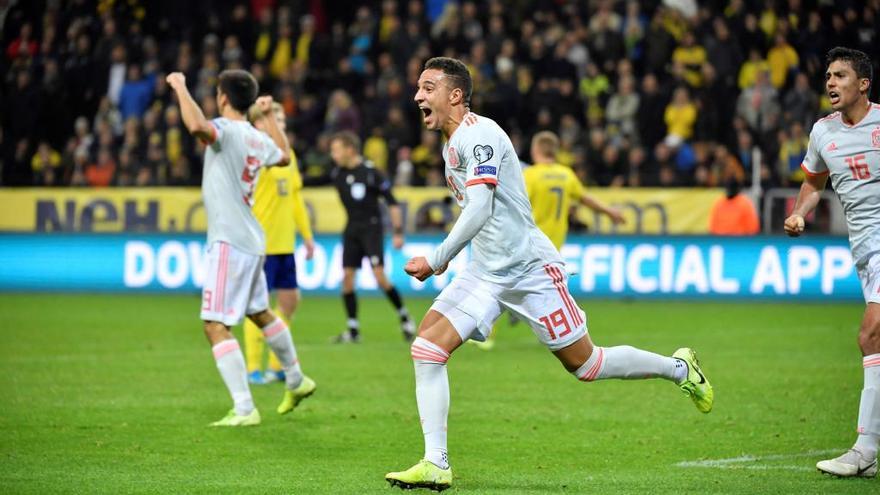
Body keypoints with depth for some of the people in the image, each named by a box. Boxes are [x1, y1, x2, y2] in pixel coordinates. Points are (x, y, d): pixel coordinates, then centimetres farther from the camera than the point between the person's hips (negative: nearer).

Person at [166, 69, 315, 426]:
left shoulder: (226, 130, -15)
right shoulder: (258, 139, 10)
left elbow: (196, 125, -38)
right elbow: (284, 156, 32)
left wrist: (180, 87, -22)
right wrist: (268, 116, 43)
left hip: (229, 243, -9)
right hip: (251, 240, 9)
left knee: (215, 326, -11)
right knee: (259, 313, 28)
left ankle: (244, 409, -16)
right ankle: (296, 381, 43)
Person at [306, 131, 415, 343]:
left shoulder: (370, 172, -13)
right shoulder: (338, 174, 4)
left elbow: (392, 202, -10)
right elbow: (316, 181, 16)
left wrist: (398, 232, -12)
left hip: (371, 228, -6)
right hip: (352, 229, 6)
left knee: (380, 276, -15)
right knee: (347, 277, -1)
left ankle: (404, 317, 3)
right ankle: (353, 330, 6)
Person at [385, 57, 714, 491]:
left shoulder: (477, 134, -17)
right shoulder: (451, 144, 12)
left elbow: (479, 210, -26)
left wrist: (436, 260, -24)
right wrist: (445, 257, 21)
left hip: (529, 268, -9)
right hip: (486, 272, 9)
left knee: (585, 364, 2)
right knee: (427, 347, -9)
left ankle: (679, 368, 25)